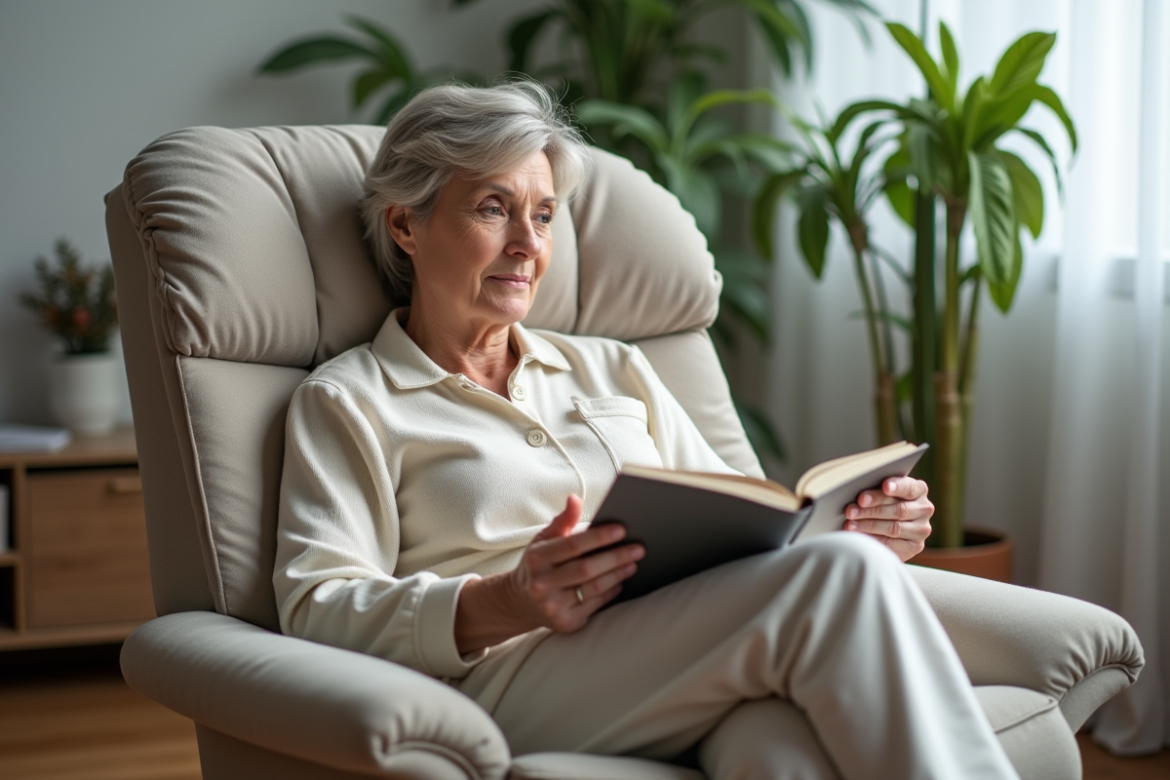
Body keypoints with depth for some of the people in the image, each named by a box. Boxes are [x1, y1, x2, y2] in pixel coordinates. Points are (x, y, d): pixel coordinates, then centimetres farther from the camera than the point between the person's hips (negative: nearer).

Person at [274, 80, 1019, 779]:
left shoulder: (613, 370, 28)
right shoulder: (345, 401, 12)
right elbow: (317, 609, -1)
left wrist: (863, 529, 2)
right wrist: (502, 606, -20)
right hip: (513, 680, -4)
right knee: (837, 574, -29)